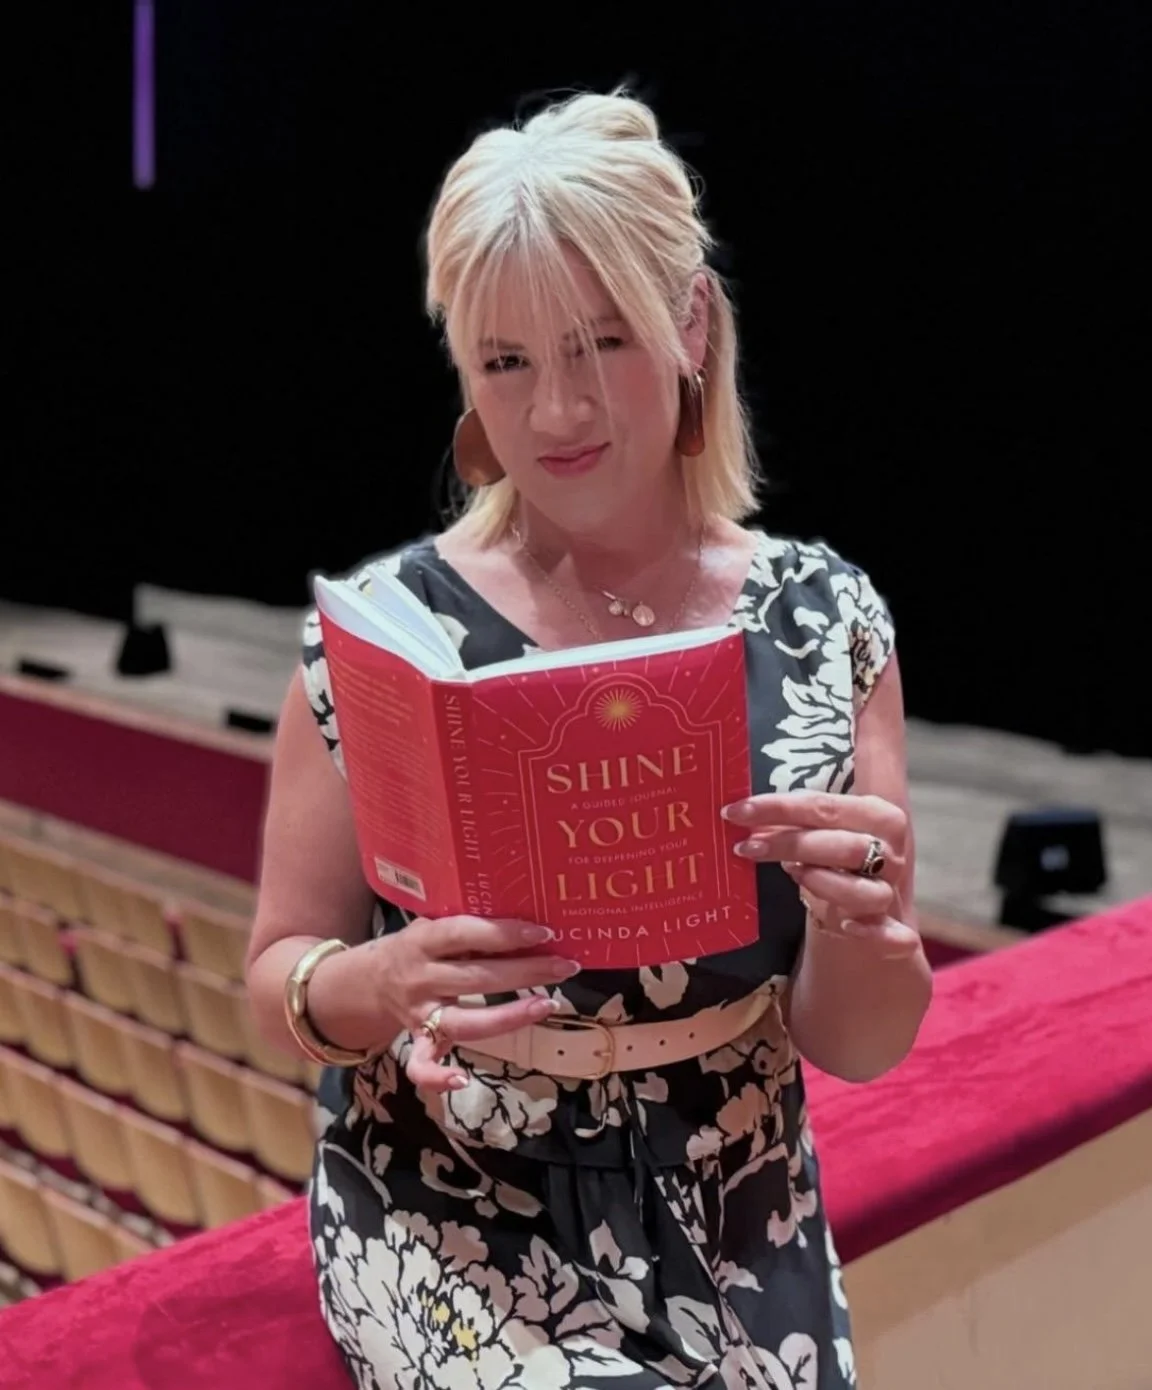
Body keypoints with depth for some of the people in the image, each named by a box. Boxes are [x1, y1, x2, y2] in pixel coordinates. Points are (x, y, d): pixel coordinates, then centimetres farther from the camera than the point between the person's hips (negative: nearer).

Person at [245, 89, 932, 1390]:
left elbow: (857, 1046, -4)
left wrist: (861, 919, -26)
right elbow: (279, 975, -2)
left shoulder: (824, 617, -7)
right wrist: (381, 986, -24)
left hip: (744, 1242, 2)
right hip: (448, 1234, -1)